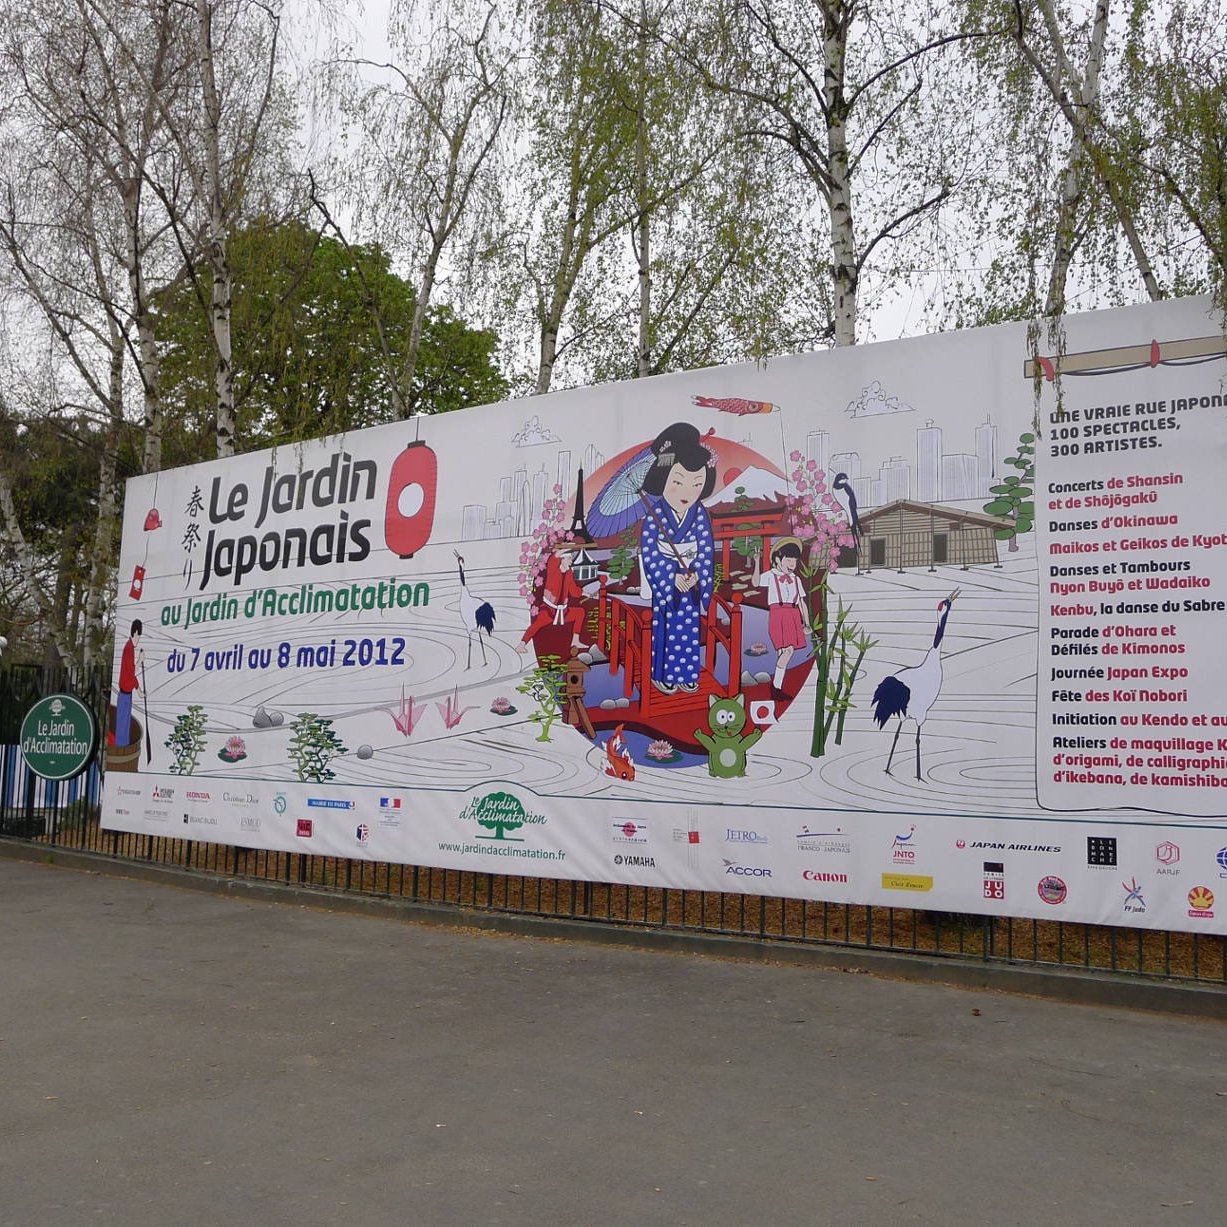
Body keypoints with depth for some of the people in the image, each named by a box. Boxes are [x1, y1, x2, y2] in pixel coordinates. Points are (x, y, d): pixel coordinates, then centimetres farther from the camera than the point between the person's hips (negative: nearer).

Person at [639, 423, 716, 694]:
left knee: (689, 627, 11)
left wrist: (696, 575, -19)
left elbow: (705, 549, -4)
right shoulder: (654, 514, -16)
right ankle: (663, 674, 20)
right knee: (664, 627, 6)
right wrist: (672, 579, -22)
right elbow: (649, 554, -17)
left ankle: (686, 673, 25)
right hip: (663, 578, -3)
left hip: (692, 578, 3)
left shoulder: (699, 514, -5)